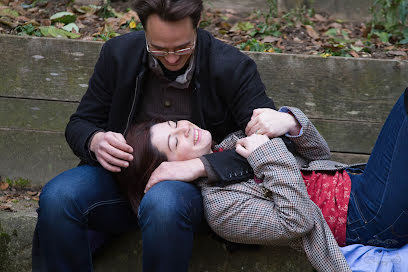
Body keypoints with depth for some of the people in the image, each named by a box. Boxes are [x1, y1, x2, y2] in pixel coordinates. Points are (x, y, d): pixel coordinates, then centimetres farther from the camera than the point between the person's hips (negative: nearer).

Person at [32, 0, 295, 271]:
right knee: (57, 197, -28)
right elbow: (80, 124, 8)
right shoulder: (119, 53, -2)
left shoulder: (234, 68, -12)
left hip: (193, 185, -3)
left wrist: (200, 165, -31)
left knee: (163, 204, -40)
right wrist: (95, 142, -18)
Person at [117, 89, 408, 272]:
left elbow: (318, 153, 11)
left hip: (355, 179, 8)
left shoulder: (234, 143, 10)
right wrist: (269, 156, -19)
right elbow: (298, 221, -22)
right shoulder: (220, 206, -14)